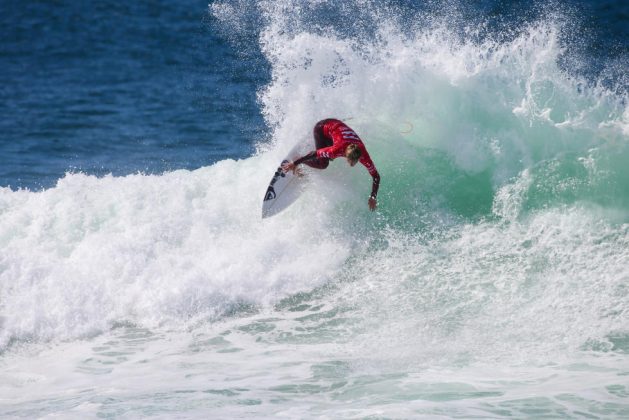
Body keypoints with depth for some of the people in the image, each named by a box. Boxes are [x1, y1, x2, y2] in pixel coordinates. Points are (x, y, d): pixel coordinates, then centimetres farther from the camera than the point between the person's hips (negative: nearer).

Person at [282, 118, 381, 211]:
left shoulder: (364, 156, -30)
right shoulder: (338, 150, -40)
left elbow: (376, 176, -21)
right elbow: (315, 154, -30)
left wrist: (373, 197, -25)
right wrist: (295, 163, -24)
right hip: (322, 128, -4)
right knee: (323, 164, -16)